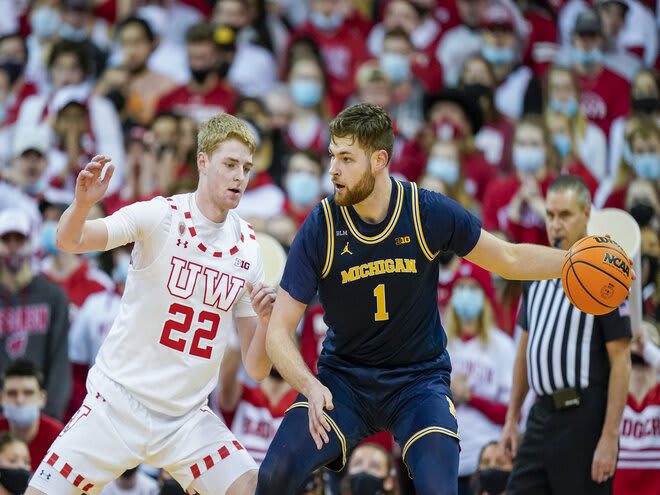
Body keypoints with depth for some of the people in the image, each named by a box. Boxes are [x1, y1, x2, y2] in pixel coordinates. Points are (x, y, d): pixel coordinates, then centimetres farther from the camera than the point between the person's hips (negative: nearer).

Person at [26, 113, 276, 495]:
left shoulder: (249, 246, 2)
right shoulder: (161, 216, -9)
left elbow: (256, 370, 3)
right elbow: (69, 241, -22)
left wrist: (266, 320, -18)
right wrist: (83, 204, -43)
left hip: (188, 417, 3)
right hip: (118, 401, -3)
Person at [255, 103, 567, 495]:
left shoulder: (431, 213, -12)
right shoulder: (320, 229, -13)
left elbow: (509, 260, 5)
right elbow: (279, 332, -12)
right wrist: (310, 386, -30)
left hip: (420, 378, 0)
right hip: (343, 379, 0)